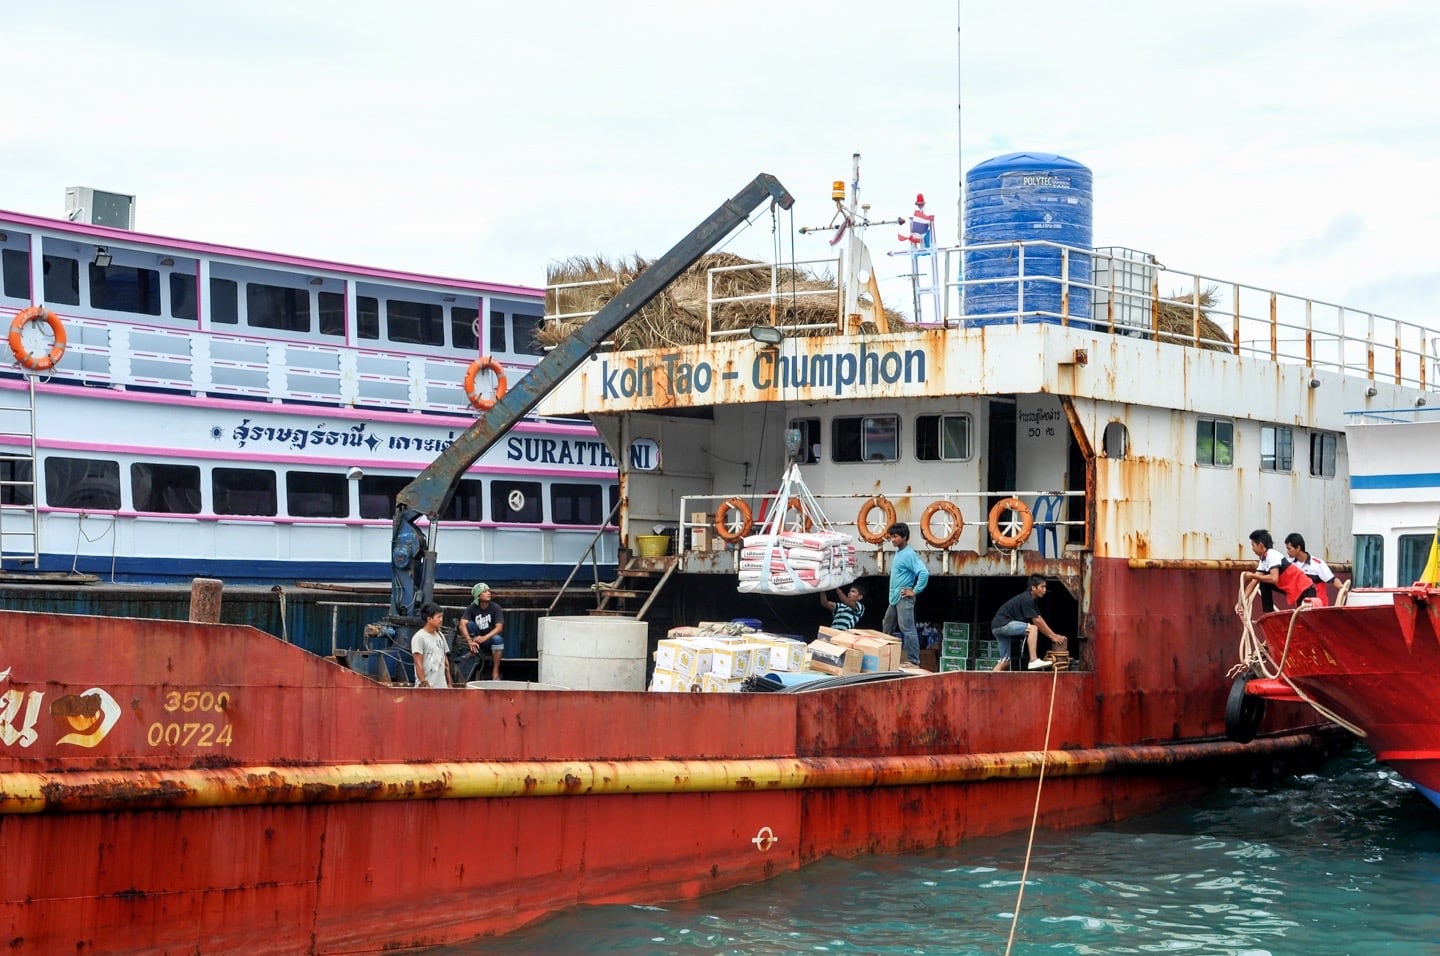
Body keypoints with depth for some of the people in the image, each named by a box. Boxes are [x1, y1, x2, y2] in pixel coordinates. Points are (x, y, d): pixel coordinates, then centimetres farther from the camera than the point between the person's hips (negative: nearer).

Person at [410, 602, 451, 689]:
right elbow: (418, 663, -12)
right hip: (426, 686, -7)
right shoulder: (419, 637, -9)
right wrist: (424, 682, -16)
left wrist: (449, 684, 14)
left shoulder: (440, 636, 13)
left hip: (441, 685, 7)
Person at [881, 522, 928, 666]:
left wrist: (915, 591, -19)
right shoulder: (898, 553, 14)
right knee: (887, 628, 16)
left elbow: (924, 573, -26)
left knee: (907, 630, -10)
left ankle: (913, 662, -9)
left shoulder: (909, 554, -15)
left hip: (904, 599, -10)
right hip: (894, 598, 10)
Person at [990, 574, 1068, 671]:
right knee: (1033, 628, -22)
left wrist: (1054, 635, 6)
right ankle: (1034, 660, -29)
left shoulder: (1033, 600, 14)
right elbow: (1037, 621, -16)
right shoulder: (1026, 599, -17)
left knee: (1006, 660, 9)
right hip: (1002, 624, -10)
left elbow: (1040, 619, 12)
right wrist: (1053, 636, -10)